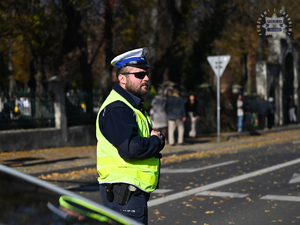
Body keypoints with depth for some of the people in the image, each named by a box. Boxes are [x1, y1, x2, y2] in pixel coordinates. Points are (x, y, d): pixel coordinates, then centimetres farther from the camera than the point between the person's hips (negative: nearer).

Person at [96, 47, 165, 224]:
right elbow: (131, 148, -27)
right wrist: (156, 142, -9)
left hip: (133, 192, 11)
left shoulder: (134, 105, 20)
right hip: (124, 194, -11)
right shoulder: (116, 109, -15)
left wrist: (157, 139, -3)